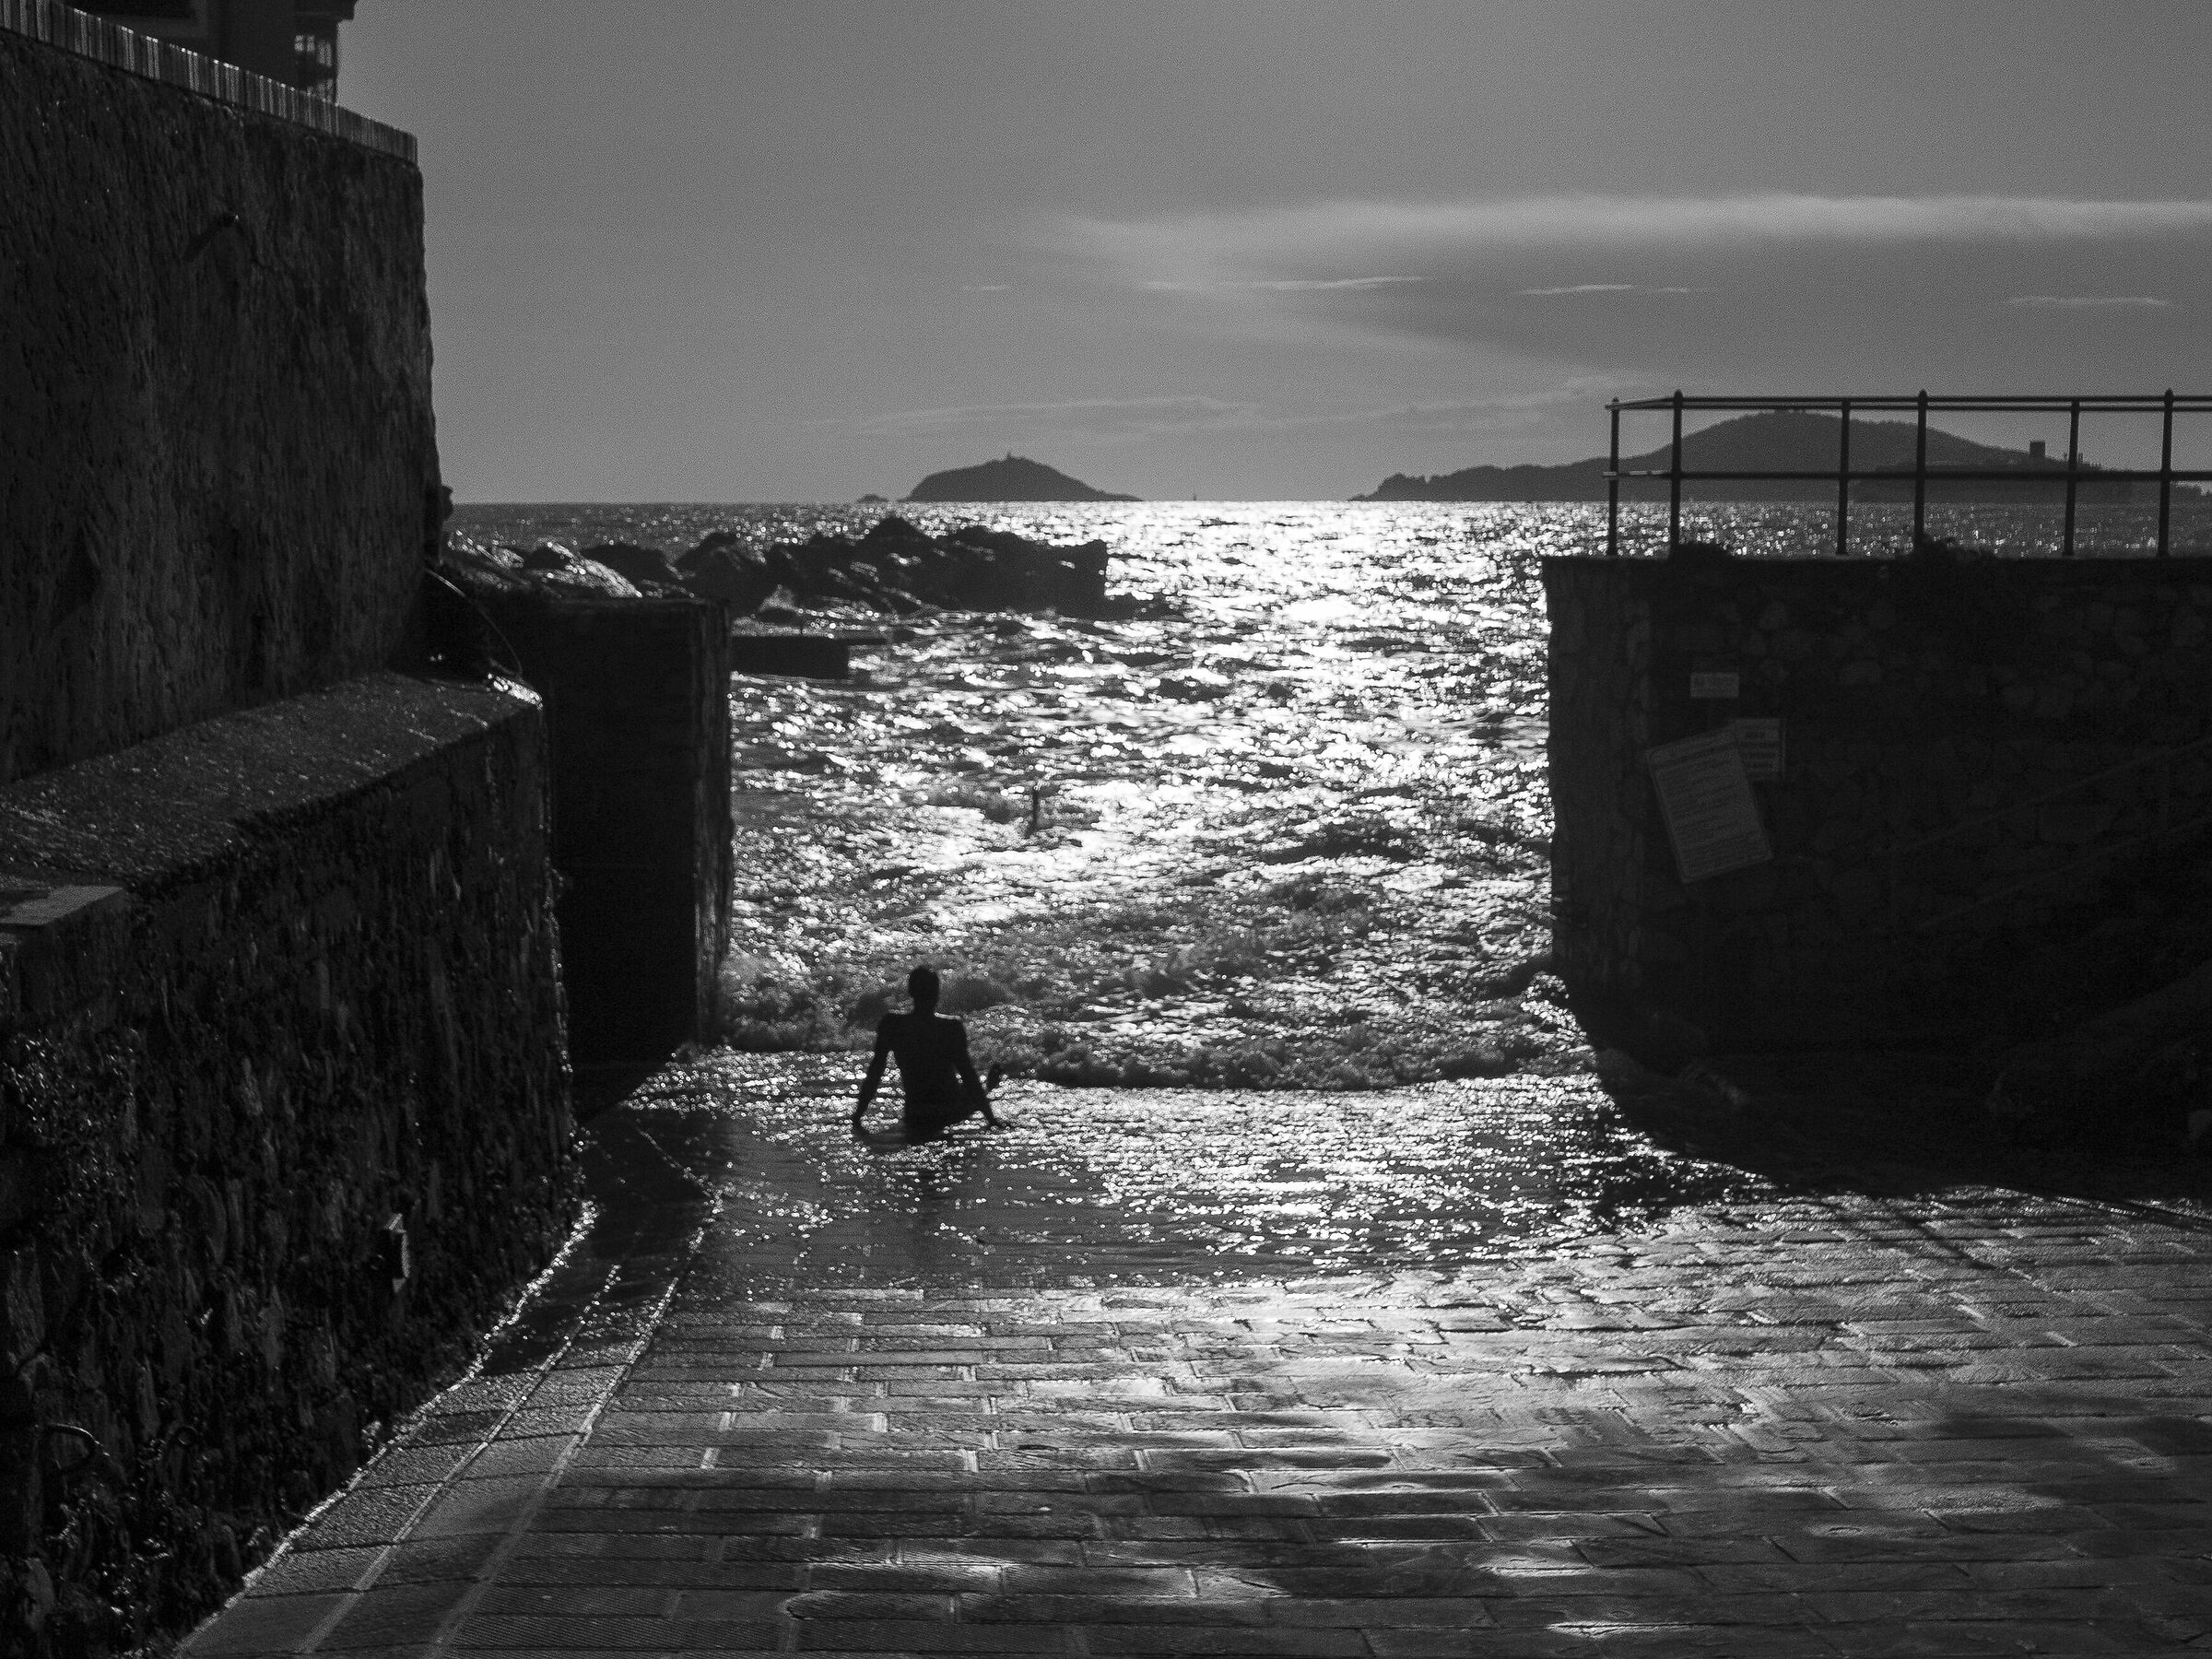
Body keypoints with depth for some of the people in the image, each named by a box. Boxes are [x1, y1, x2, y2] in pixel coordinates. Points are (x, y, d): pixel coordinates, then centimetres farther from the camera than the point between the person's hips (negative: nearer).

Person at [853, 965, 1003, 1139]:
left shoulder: (892, 1025, -9)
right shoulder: (953, 1028, -13)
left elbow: (875, 1073, -3)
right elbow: (967, 1073, -8)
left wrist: (858, 1115, 6)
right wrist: (990, 1118, 1)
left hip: (916, 1121, 2)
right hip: (953, 1111, -2)